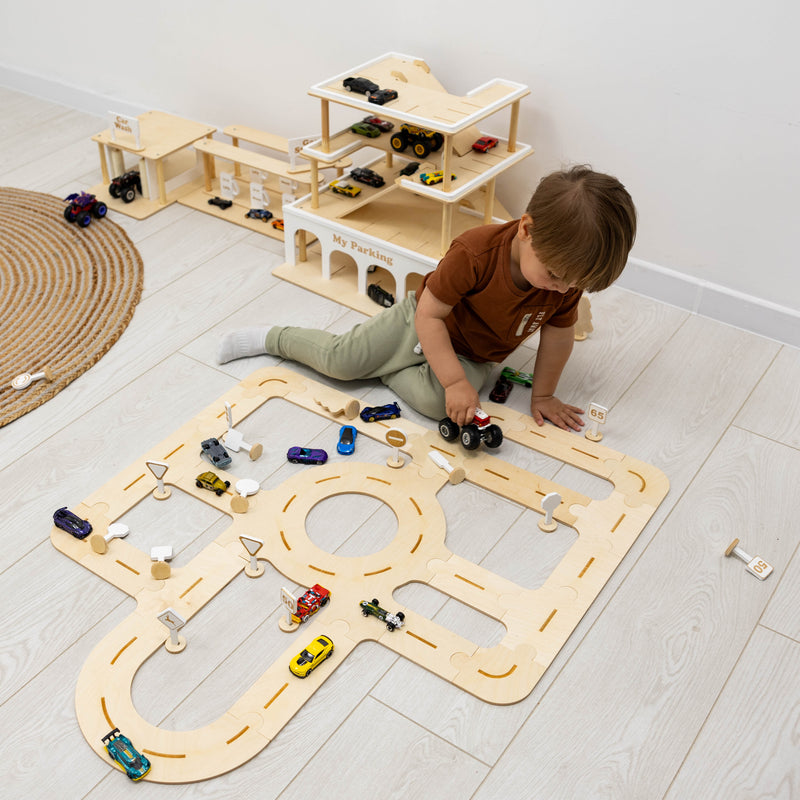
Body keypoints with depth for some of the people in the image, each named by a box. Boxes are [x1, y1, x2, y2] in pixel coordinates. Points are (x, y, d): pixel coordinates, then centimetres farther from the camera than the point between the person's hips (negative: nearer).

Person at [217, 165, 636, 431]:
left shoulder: (568, 274, -23)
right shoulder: (475, 251, -36)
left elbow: (558, 335, -7)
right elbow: (430, 315, -30)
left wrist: (542, 394, -2)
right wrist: (456, 380, -35)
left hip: (473, 356, 3)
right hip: (422, 321, -3)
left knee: (435, 401, -26)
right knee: (339, 359, -6)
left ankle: (384, 366, 3)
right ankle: (271, 337, 21)